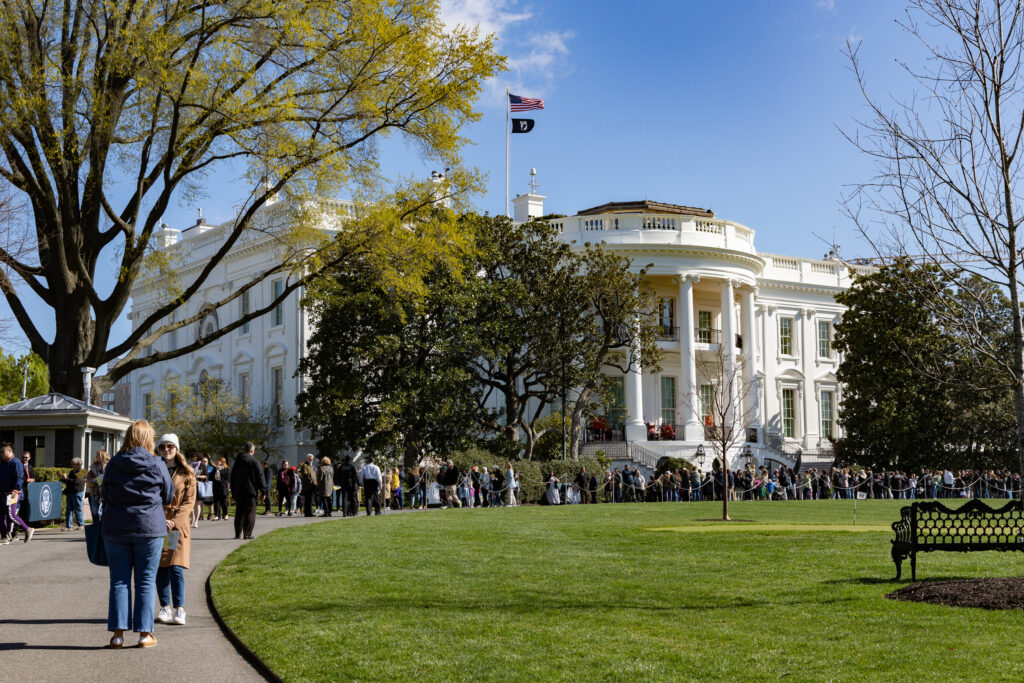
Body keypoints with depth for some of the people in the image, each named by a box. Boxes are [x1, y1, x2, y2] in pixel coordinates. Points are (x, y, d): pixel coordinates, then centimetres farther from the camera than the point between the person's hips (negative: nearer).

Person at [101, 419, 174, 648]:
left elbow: (104, 493, 8)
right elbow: (168, 496, 5)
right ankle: (144, 633, 6)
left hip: (116, 529, 2)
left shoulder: (113, 464, -2)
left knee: (119, 580, 8)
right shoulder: (156, 466, -7)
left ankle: (118, 632, 7)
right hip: (149, 528, -2)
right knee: (146, 581, 6)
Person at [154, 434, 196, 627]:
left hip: (178, 525, -2)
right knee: (160, 567, 1)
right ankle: (165, 608, 9)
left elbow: (189, 500, 0)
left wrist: (174, 521, -11)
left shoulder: (186, 473, 5)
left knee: (176, 567, -9)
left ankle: (180, 609, -5)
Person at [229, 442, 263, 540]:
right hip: (251, 491, -5)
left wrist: (233, 491, 20)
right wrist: (262, 490, -2)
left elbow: (232, 477, 15)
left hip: (238, 491, 5)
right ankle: (247, 534, -4)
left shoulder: (237, 461, 9)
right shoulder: (254, 462, -8)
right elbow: (260, 477, -9)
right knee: (250, 512, -1)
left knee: (239, 513, 13)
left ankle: (237, 534, 16)